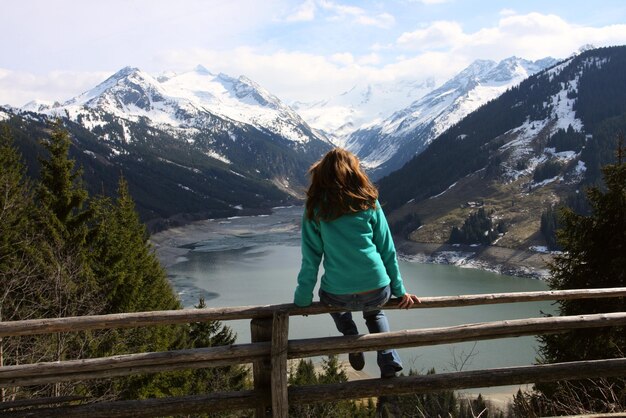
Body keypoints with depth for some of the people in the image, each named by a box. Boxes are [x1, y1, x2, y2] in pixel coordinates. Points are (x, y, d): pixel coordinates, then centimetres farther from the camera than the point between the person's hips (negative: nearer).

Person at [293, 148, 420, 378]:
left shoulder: (315, 209, 0)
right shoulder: (369, 203, 3)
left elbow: (310, 259, 1)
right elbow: (387, 250, 6)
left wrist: (302, 299, 11)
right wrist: (399, 290, 15)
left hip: (337, 297, 0)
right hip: (377, 293, 1)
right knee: (374, 312, 36)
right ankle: (388, 360, 14)